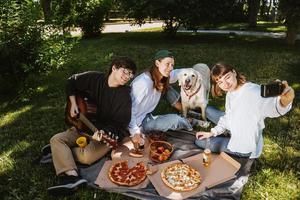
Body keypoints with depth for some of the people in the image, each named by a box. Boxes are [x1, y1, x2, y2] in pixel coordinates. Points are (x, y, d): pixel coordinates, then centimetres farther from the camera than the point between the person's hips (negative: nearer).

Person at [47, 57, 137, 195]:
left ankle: (61, 152, -1)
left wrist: (103, 132, -34)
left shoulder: (125, 96, -15)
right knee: (56, 139, -14)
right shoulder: (94, 78, -6)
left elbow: (120, 126, -16)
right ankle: (72, 176, -31)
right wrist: (73, 103, 1)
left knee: (87, 157, -29)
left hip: (107, 133, -4)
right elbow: (71, 82, 12)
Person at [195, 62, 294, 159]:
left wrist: (284, 101, -70)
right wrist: (212, 132, 3)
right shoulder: (230, 93, -2)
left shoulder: (253, 91, -28)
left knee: (199, 142, -1)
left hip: (244, 148, -8)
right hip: (235, 135, 8)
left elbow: (270, 105, -48)